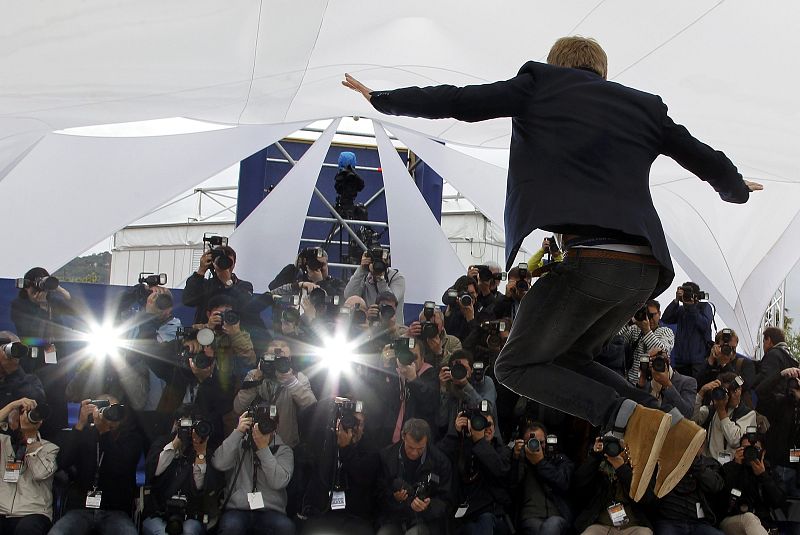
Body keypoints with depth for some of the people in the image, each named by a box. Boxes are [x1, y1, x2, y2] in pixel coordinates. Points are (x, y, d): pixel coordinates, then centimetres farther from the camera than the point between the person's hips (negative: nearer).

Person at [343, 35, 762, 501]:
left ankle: (634, 419, -12)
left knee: (516, 366, 9)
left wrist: (381, 99, 27)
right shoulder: (644, 105, 22)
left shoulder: (541, 84, 12)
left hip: (585, 258, -6)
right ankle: (670, 429, 5)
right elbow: (708, 161, 28)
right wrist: (737, 189, 52)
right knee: (568, 359, 24)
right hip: (645, 268, 6)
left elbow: (455, 101, 12)